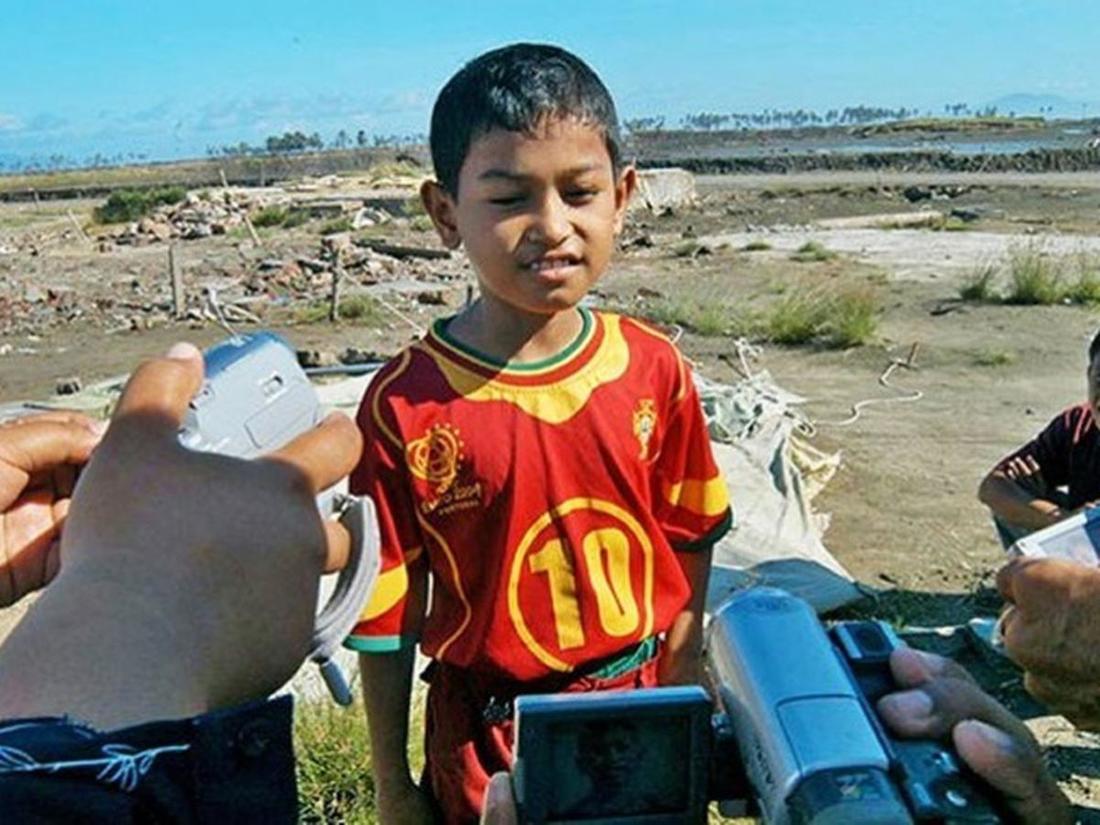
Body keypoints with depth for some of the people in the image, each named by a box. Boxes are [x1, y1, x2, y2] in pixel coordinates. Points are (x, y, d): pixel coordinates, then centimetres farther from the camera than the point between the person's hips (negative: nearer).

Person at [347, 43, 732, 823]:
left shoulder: (654, 368, -9)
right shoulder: (406, 405, -18)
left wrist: (684, 680, 6)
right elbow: (387, 612, -10)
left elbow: (689, 541, 3)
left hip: (645, 715, 3)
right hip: (486, 734, -3)